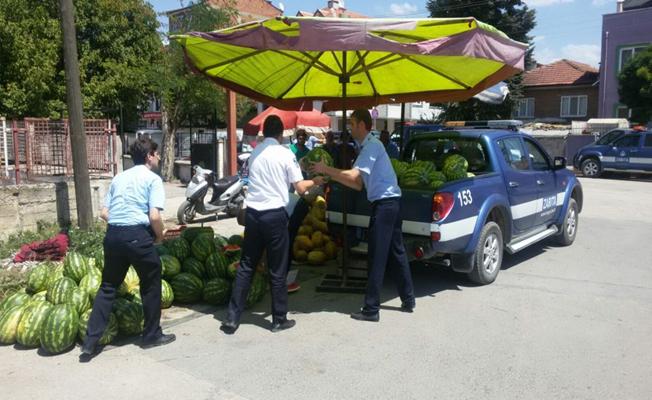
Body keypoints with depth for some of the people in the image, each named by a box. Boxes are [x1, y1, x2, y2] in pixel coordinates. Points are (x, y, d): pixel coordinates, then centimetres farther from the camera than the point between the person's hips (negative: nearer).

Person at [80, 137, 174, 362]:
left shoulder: (119, 178, 19)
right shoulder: (153, 179, -1)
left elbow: (104, 213, 15)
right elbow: (154, 216, -12)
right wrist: (159, 236, 3)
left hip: (112, 234, 6)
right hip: (137, 235, -6)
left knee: (108, 287, 14)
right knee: (151, 284, 12)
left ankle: (90, 342, 13)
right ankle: (152, 335, 22)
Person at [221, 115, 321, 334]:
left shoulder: (254, 152, 9)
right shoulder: (285, 154, -5)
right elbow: (300, 188, -5)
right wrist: (314, 181, 15)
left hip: (252, 213, 4)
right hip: (275, 214, -4)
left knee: (246, 267, 11)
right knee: (277, 270, 7)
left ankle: (232, 319, 13)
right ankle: (279, 319, 18)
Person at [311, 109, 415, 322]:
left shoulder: (372, 145, -12)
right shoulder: (368, 146, 18)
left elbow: (353, 175, -22)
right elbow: (358, 183, 17)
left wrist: (326, 169, -12)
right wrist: (332, 175, 11)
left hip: (384, 203, -10)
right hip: (390, 202, 10)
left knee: (377, 257, -5)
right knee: (396, 253, 15)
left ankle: (371, 310, 2)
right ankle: (408, 301, 24)